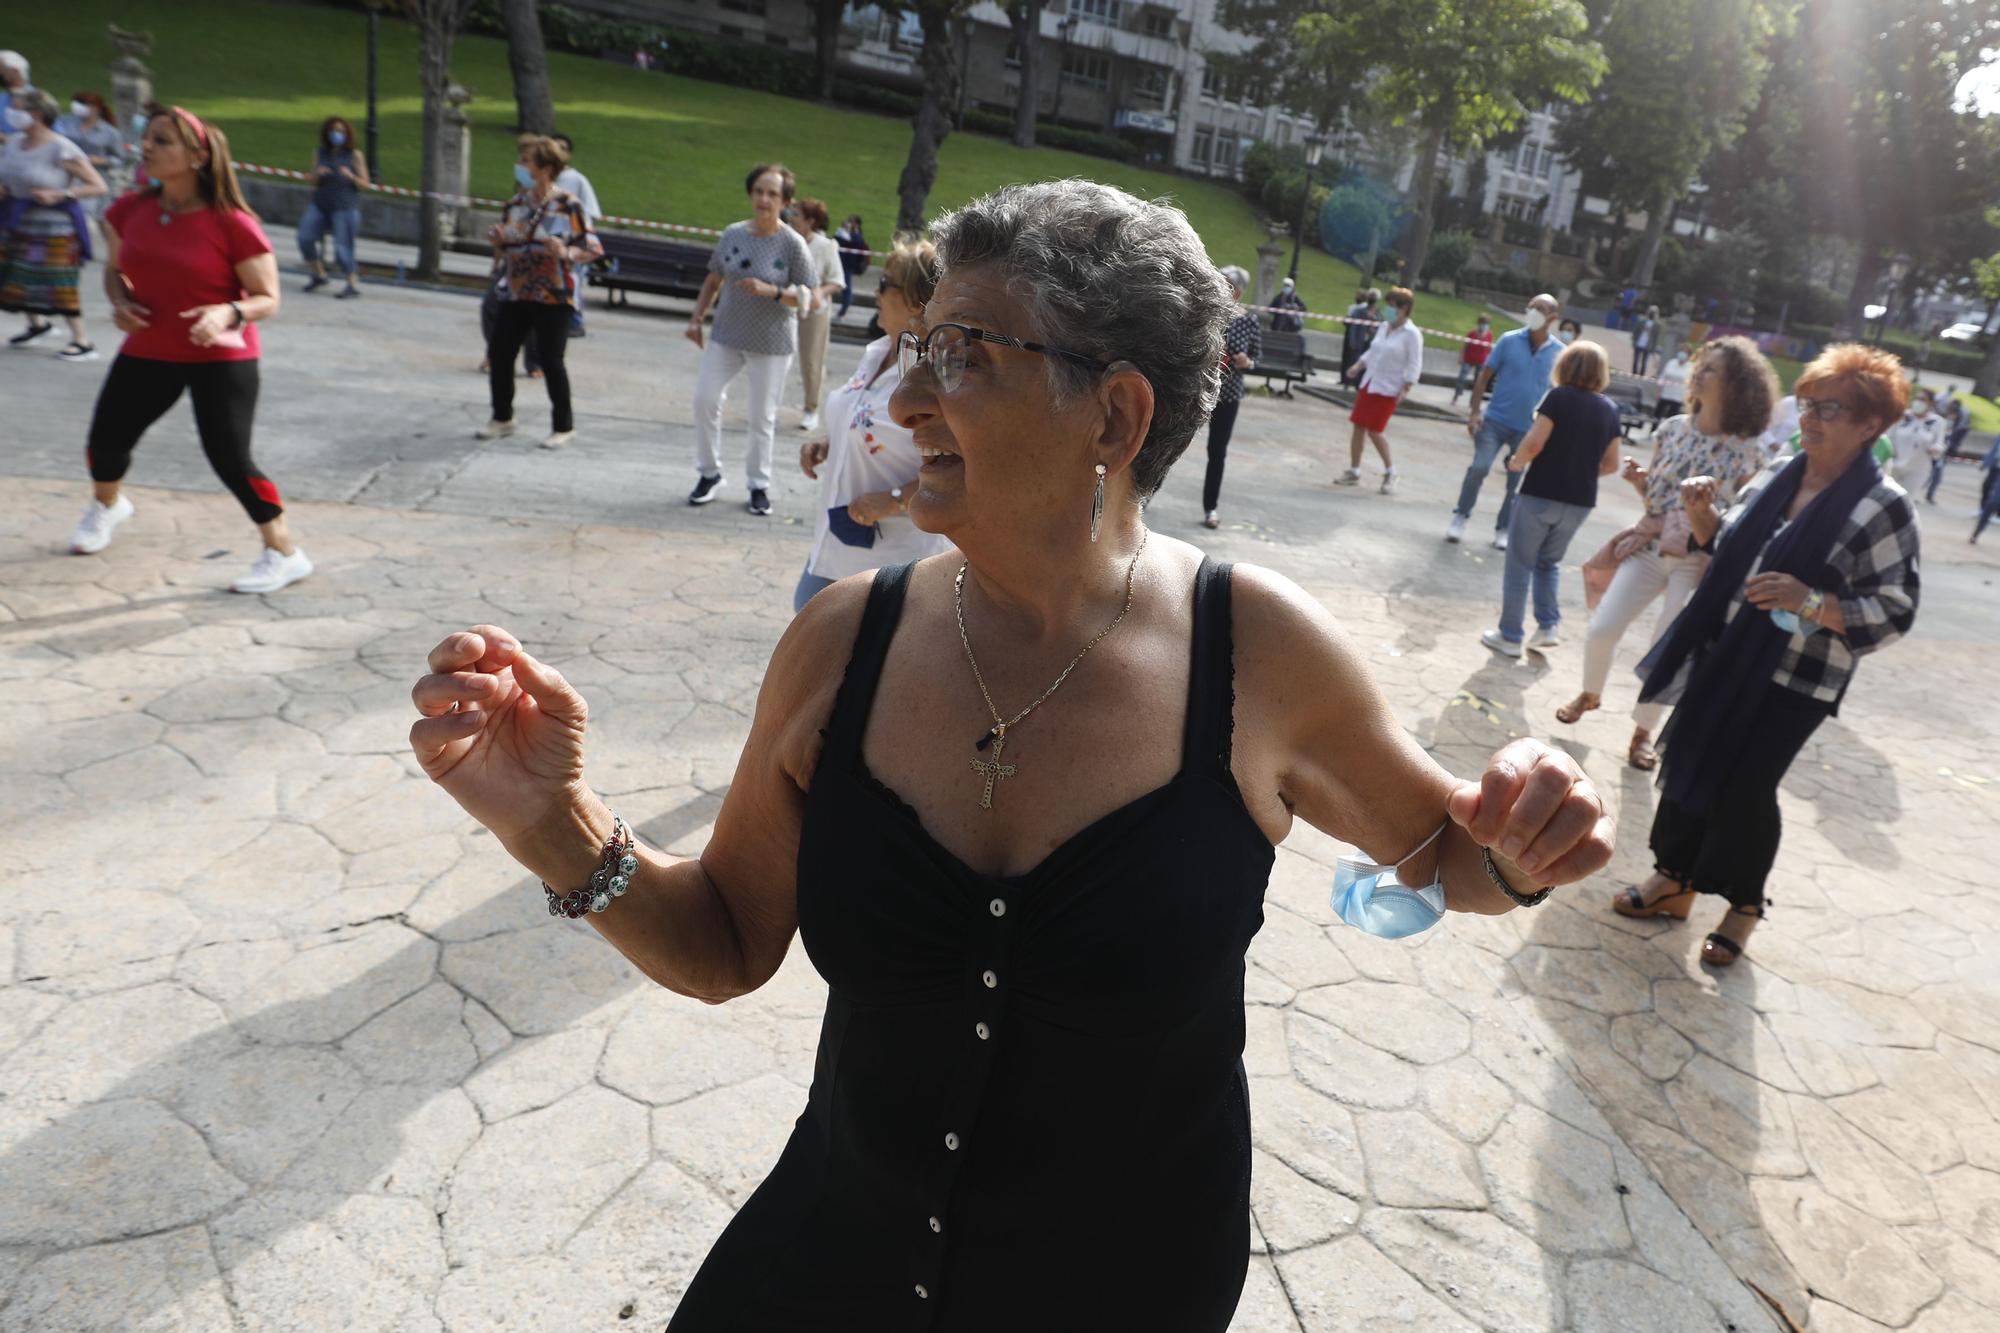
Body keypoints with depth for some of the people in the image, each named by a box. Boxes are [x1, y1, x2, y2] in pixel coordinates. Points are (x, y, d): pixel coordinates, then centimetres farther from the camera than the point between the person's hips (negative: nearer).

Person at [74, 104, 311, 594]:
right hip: (147, 352, 6)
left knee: (229, 458, -13)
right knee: (106, 438, 15)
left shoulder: (232, 224, -16)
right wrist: (120, 302, -6)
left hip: (220, 358, -6)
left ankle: (285, 553, 0)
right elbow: (114, 269, 15)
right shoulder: (130, 211, 0)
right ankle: (106, 506, 49)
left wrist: (229, 313, -31)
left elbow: (267, 299, -13)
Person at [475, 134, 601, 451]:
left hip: (552, 297, -6)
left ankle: (564, 427, 9)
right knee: (499, 353, 6)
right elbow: (505, 252, 18)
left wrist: (566, 253, -25)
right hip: (515, 294, 6)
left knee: (551, 360, -6)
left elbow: (593, 248, -8)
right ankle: (502, 419, 23)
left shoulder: (568, 205, -7)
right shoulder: (515, 205, 10)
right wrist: (498, 243, -4)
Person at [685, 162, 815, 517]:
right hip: (726, 336, 4)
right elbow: (714, 280, 14)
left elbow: (809, 298, -10)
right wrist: (696, 318, 8)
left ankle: (759, 485, 18)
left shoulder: (792, 244, -9)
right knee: (705, 399, -1)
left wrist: (771, 291, -24)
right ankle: (709, 473, 17)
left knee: (762, 416, 3)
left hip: (772, 344, -4)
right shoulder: (733, 234, 2)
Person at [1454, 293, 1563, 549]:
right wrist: (1475, 411, -8)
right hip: (1495, 420, -1)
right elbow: (1485, 375, 0)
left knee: (1516, 483, 7)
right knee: (1479, 468, -14)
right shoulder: (1509, 340, -4)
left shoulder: (1558, 352, -1)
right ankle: (1460, 517, 5)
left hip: (1528, 428, 2)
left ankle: (1503, 530, 22)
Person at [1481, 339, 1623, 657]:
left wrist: (1516, 462, 0)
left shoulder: (1559, 397, -8)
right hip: (1580, 501, 5)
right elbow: (1610, 464, 7)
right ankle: (1547, 626, 11)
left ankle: (1510, 636, 8)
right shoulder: (1610, 409, 6)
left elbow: (1534, 443, -18)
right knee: (1549, 562, 22)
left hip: (1541, 494, -5)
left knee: (1519, 564, 6)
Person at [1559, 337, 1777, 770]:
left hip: (1700, 563, -3)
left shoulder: (1745, 452, -8)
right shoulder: (1673, 429, 2)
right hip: (1650, 547, 3)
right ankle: (1591, 694, 23)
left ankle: (1643, 732, 22)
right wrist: (1639, 480, -9)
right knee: (1601, 629, -7)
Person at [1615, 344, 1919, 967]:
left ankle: (1745, 907, 26)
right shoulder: (1779, 476, 4)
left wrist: (1811, 601, -30)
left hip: (1793, 682, -6)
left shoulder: (1884, 507, -14)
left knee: (1745, 790, 2)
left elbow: (1894, 613, -14)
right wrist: (1701, 512, -4)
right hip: (1723, 658, 6)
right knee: (1687, 767, 12)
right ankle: (1676, 879, 31)